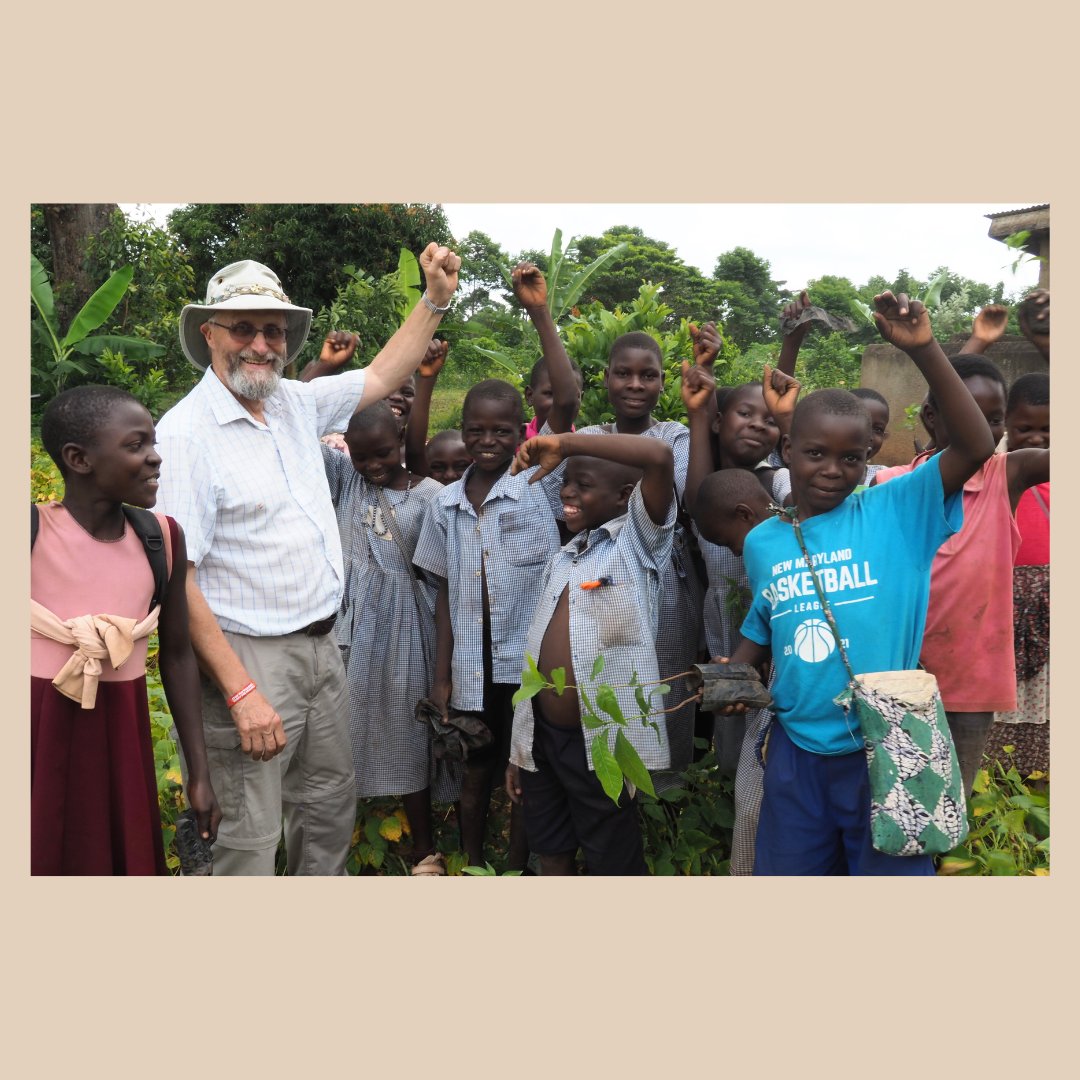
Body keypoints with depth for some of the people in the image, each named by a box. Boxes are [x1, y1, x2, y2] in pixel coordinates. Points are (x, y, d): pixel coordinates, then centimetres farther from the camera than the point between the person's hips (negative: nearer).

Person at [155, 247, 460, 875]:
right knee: (251, 838, 0)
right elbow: (176, 578, -20)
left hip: (322, 646, 8)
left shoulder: (296, 404, 6)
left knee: (331, 810, 19)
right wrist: (241, 692, -23)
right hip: (249, 658, -8)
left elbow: (382, 377, 20)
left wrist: (437, 298, 9)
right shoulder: (186, 433, -16)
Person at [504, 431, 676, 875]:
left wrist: (565, 441, -16)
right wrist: (519, 747, 13)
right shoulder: (561, 560, 15)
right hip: (543, 735, 7)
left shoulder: (637, 541, -4)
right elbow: (542, 654, 14)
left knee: (615, 864, 7)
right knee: (551, 857, 18)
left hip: (603, 739, -6)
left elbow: (659, 456, -22)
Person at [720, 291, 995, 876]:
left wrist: (924, 349, -26)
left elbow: (976, 448, -19)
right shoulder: (761, 542, 4)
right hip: (795, 752, 4)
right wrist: (734, 673, -2)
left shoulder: (894, 512, -7)